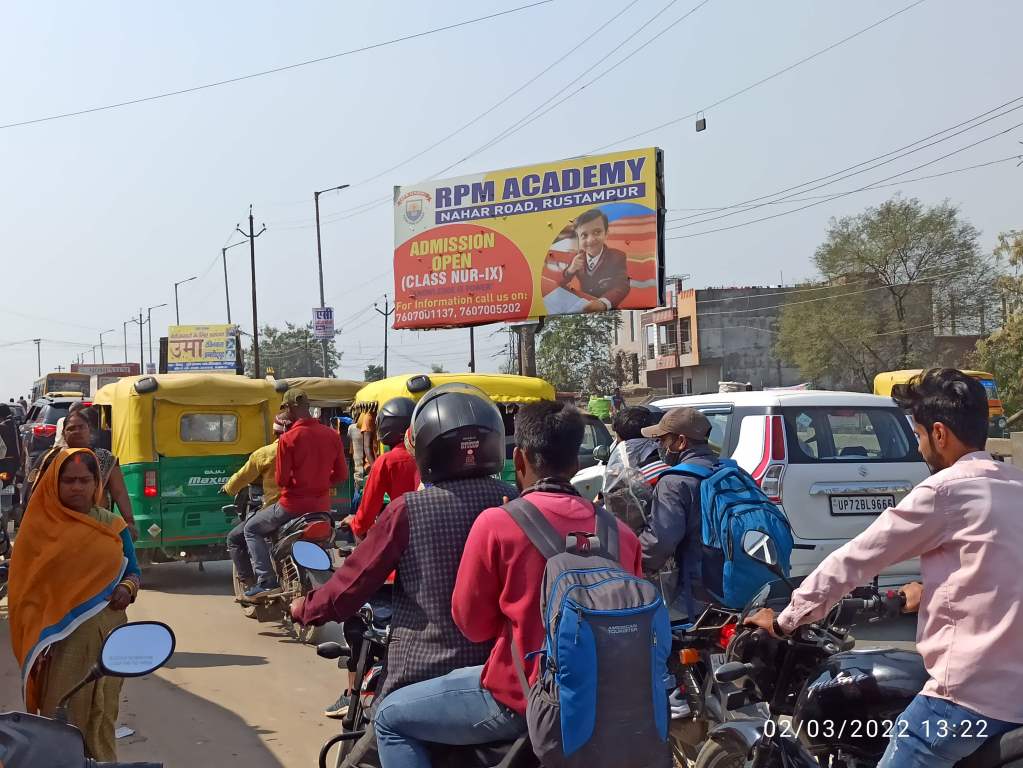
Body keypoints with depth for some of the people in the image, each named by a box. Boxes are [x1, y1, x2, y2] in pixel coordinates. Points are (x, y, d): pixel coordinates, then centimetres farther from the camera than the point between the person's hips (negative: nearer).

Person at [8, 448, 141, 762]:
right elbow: (26, 585, -2)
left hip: (107, 631, 3)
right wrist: (35, 636, -9)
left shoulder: (112, 525, 4)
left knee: (102, 709, 12)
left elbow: (132, 571, 11)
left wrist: (128, 588, -12)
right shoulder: (40, 526, -4)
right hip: (61, 634, -3)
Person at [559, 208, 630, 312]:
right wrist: (570, 271, -15)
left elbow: (622, 286, -19)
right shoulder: (577, 258, 6)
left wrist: (604, 302, -38)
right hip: (582, 309, 2)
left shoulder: (617, 257, -4)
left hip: (609, 311, -2)